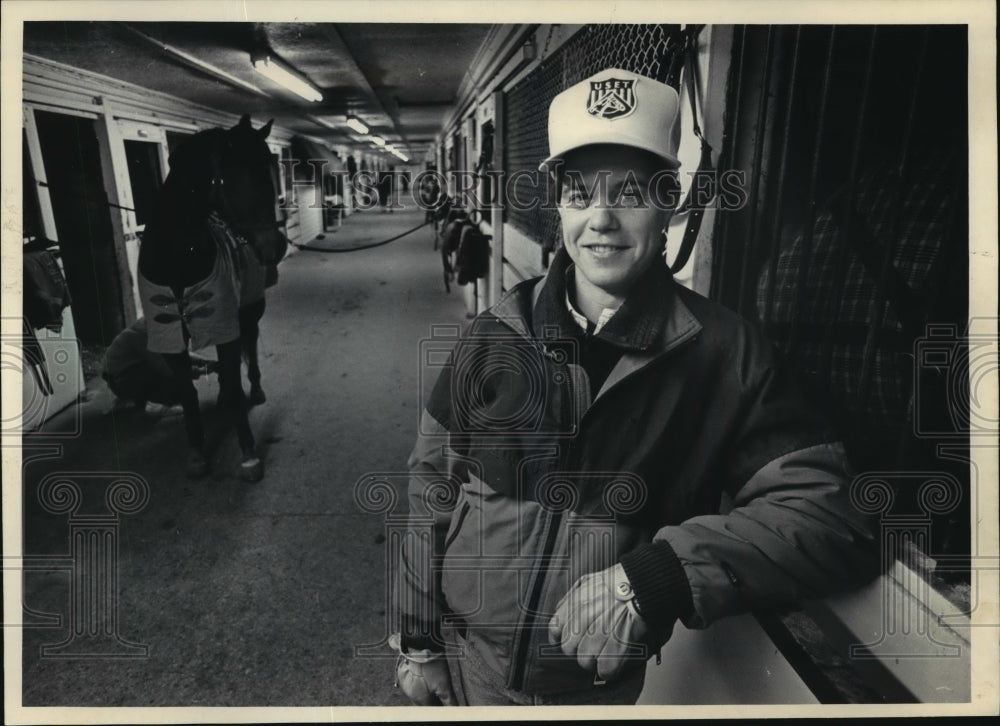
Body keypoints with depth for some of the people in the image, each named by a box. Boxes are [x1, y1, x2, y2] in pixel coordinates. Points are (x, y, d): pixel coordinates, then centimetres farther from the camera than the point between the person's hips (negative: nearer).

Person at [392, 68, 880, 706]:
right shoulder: (497, 335, -9)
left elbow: (831, 517, -19)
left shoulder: (724, 353, -14)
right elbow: (432, 487, -2)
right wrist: (417, 639, 3)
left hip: (609, 684, -1)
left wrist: (660, 576, -31)